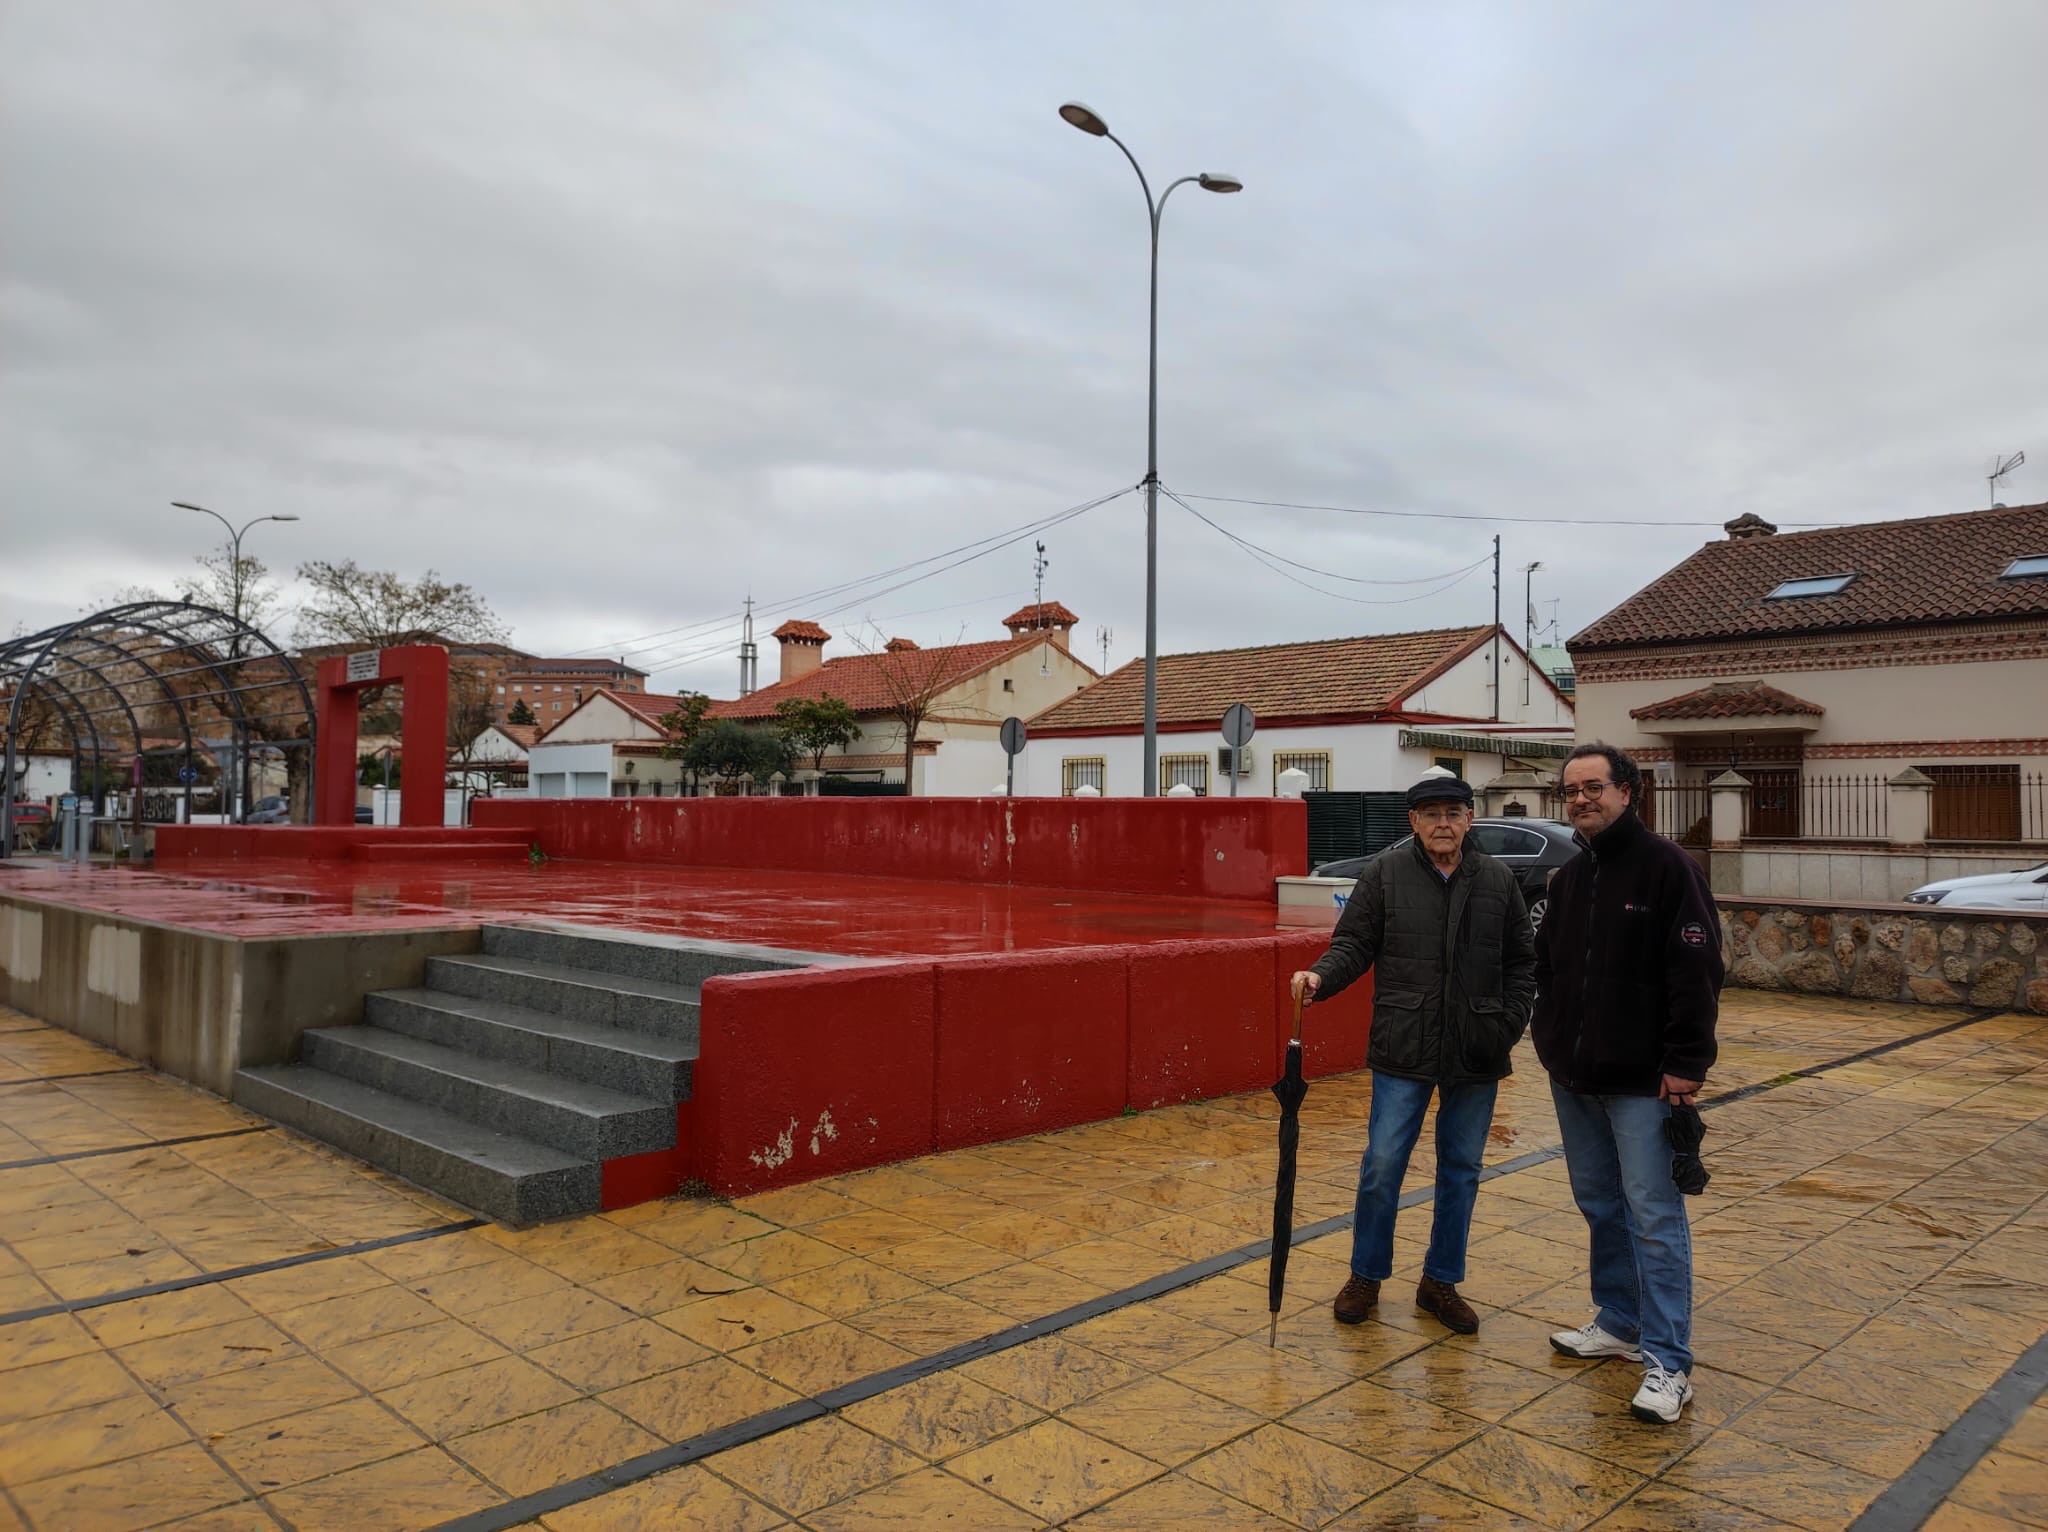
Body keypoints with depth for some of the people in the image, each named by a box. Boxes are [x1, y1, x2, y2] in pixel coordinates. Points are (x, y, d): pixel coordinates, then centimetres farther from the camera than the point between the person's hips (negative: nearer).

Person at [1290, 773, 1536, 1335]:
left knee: (1461, 1171, 12)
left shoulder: (1497, 880, 4)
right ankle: (1366, 1276, 20)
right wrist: (1322, 976, -20)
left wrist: (1511, 1025, 1)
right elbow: (1354, 942, -1)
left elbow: (1522, 961, 10)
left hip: (1477, 1056, 3)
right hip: (1403, 1053, -2)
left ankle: (1441, 1281, 28)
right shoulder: (1385, 873, -3)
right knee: (1383, 1164, 0)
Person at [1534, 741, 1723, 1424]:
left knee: (1653, 1214, -4)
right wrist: (1550, 1042, 12)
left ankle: (1667, 1362, 3)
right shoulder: (1568, 878, 12)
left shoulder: (1666, 865, -11)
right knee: (1599, 1205, 16)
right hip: (1573, 1076, 7)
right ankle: (1619, 1323, 30)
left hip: (1643, 1080, -7)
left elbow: (1696, 971, -16)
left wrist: (1686, 1063, -18)